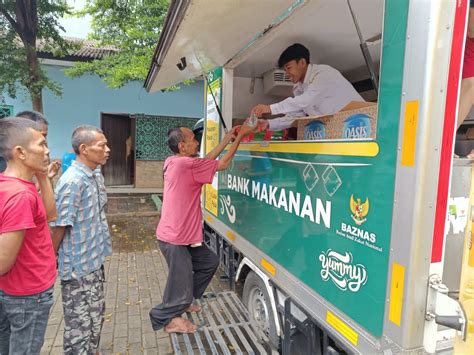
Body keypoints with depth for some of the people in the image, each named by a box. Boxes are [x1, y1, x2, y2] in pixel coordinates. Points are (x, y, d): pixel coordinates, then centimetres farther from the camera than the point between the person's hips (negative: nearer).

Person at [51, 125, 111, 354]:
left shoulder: (96, 174, 2)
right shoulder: (72, 182, -25)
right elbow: (59, 226, -21)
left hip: (95, 260, 8)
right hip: (78, 266, -8)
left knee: (95, 315, 24)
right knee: (80, 323, 10)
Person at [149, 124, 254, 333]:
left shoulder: (173, 162, 6)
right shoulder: (186, 164, -23)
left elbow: (207, 160, 10)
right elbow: (222, 165, -15)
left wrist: (227, 138, 8)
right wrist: (239, 137, -7)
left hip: (182, 236, 10)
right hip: (175, 239, -10)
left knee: (209, 262, 21)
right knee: (181, 284, 6)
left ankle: (181, 302, 35)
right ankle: (168, 319, 32)